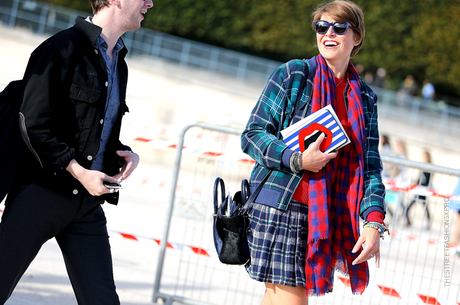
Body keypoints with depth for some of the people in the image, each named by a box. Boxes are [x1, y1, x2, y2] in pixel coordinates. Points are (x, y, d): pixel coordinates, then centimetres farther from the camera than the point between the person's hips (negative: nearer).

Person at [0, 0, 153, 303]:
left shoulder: (119, 64, 17)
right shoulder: (63, 48, -8)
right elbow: (34, 125, -13)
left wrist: (127, 154, 4)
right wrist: (78, 171, -17)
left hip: (89, 204, 7)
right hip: (42, 193, -7)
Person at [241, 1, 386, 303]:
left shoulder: (365, 98, 13)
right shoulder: (292, 75, 0)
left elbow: (369, 165, 10)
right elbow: (253, 134, -1)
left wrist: (374, 221, -4)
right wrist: (298, 160, -18)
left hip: (325, 216, 4)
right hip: (279, 206, -4)